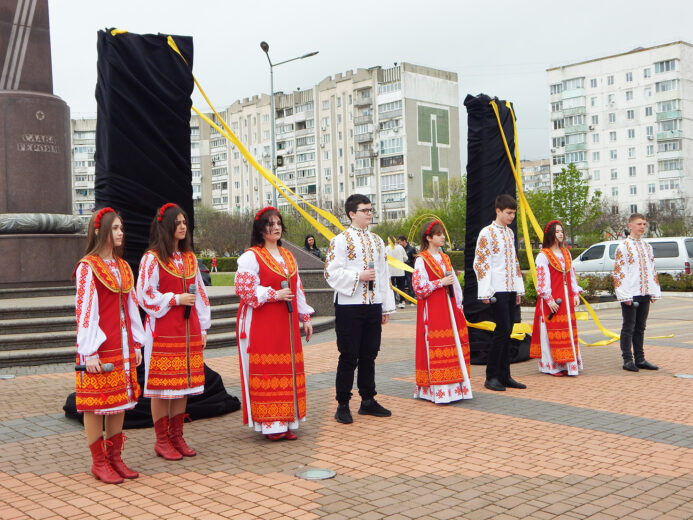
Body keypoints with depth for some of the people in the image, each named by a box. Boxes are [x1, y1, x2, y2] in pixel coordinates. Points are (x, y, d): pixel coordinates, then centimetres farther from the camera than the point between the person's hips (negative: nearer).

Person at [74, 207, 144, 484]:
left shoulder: (123, 266, 13)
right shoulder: (87, 267, -8)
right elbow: (84, 310, -13)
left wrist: (136, 344, 12)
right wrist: (89, 353, -16)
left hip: (122, 347, 7)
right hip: (99, 348, -7)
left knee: (121, 400, 10)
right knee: (97, 402, 1)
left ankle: (115, 457, 21)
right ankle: (99, 462, 11)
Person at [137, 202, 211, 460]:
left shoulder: (189, 257, 13)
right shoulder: (152, 258, -6)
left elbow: (200, 292, 15)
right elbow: (144, 295, -9)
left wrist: (203, 327, 12)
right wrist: (176, 299, -14)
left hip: (188, 330, 6)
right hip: (163, 331, -6)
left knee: (184, 382, 9)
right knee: (163, 384, -1)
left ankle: (177, 436, 20)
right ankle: (162, 440, 10)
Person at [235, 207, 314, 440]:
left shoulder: (288, 257, 17)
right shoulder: (251, 256, -4)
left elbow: (298, 289, 21)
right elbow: (244, 289, -12)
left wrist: (305, 317, 16)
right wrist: (274, 294, -16)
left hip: (286, 324, 7)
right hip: (261, 325, -7)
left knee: (288, 370, 6)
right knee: (266, 370, -6)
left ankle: (285, 422, 15)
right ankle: (269, 423, 2)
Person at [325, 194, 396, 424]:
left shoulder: (377, 241, 14)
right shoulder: (340, 241, -5)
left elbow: (383, 274, 16)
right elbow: (332, 273, -11)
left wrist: (387, 307, 12)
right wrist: (359, 276, -20)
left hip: (373, 306, 6)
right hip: (349, 307, -6)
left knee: (369, 355, 12)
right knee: (349, 357, -1)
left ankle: (368, 401, 23)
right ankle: (343, 405, 9)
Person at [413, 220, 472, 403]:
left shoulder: (445, 258, 17)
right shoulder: (422, 260, -5)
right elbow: (419, 287, -12)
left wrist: (458, 305, 13)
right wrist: (441, 282, -14)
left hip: (449, 307, 7)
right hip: (432, 309, -7)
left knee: (454, 343, 5)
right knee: (435, 347, -8)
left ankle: (453, 386, 12)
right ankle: (438, 390, -3)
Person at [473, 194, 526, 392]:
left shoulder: (510, 233, 16)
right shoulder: (487, 233, -7)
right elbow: (480, 263, -10)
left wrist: (519, 288, 16)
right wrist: (485, 292, -15)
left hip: (511, 290, 7)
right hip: (497, 290, -7)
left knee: (506, 331, 8)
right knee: (502, 330, -10)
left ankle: (504, 375, 14)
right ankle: (491, 377, -1)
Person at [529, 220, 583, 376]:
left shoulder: (566, 253, 15)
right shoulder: (543, 255, -7)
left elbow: (572, 275, 17)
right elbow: (542, 279, -12)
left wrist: (576, 294, 9)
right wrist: (549, 300, -17)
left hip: (567, 298, 7)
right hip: (551, 300, -7)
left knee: (568, 331, 7)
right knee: (552, 332, -5)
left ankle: (567, 363, 14)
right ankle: (552, 366, 1)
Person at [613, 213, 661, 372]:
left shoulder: (647, 247, 14)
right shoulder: (623, 247, -7)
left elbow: (652, 270, 17)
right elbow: (618, 272, -11)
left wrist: (655, 292, 9)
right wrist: (624, 296, -16)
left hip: (645, 294, 6)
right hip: (630, 295, -6)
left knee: (640, 328, 11)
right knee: (629, 327, -1)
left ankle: (640, 359, 18)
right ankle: (628, 360, 5)